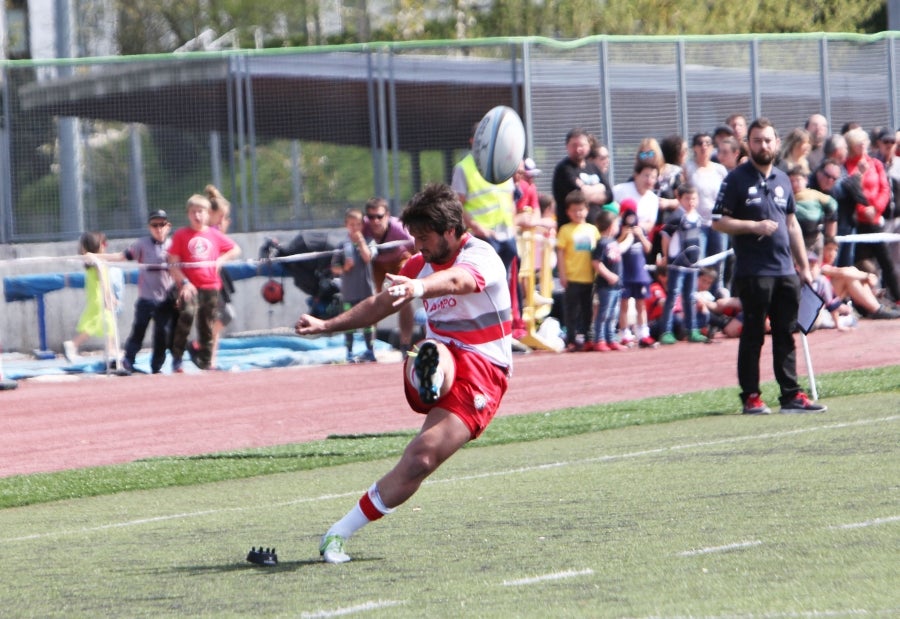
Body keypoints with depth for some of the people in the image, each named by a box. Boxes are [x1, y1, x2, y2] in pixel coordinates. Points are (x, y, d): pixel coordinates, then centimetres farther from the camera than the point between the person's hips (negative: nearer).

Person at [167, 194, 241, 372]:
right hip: (190, 287, -4)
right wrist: (184, 282, -13)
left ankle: (205, 362, 17)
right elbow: (173, 264, -1)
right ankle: (177, 358, -18)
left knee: (207, 326, 6)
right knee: (187, 314, -26)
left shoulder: (215, 235, 11)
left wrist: (221, 260, 5)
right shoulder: (181, 235, 3)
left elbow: (235, 250, 23)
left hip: (210, 286, 4)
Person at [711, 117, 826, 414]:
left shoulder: (783, 180, 15)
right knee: (753, 335, -2)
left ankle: (791, 395, 9)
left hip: (786, 271, 6)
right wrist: (754, 226, -18)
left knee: (786, 335, 7)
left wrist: (804, 266, 17)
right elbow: (718, 221, -7)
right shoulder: (737, 180, -4)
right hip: (753, 272, -6)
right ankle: (751, 397, 3)